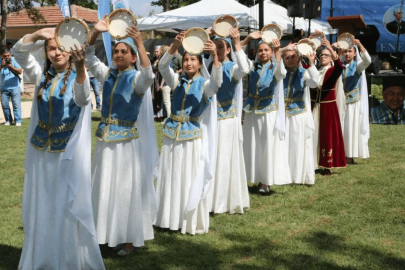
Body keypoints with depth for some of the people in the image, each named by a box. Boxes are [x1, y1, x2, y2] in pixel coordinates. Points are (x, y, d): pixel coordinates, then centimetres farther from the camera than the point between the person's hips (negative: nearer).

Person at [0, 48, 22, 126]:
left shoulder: (14, 61, -5)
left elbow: (20, 71, -12)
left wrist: (11, 66, -22)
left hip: (14, 87, -2)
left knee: (16, 104, -5)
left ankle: (18, 121, -3)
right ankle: (8, 120, 13)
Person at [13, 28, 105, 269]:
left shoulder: (77, 76, -9)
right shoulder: (42, 76, 5)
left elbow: (82, 99, -30)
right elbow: (19, 51, 0)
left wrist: (80, 67, -48)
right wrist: (41, 33, -18)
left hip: (69, 150, -5)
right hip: (41, 151, 5)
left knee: (68, 206, 0)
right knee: (42, 206, 12)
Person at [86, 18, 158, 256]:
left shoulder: (137, 79, -9)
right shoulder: (107, 75, 7)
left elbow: (148, 75, -30)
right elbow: (88, 58, 3)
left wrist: (140, 43, -38)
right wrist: (95, 33, -13)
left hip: (127, 141, -6)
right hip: (106, 139, 6)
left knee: (127, 187, 1)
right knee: (107, 187, 13)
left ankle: (131, 238, 12)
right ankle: (111, 233, 27)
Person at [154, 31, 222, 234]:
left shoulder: (205, 85, -3)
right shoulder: (177, 80, 4)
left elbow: (217, 81, -25)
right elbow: (162, 67, -13)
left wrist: (215, 56, -41)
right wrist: (175, 46, -30)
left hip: (192, 137, -3)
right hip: (172, 135, 3)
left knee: (190, 181, 1)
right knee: (170, 179, 9)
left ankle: (191, 222, 13)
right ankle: (171, 219, 20)